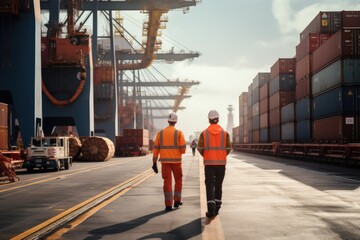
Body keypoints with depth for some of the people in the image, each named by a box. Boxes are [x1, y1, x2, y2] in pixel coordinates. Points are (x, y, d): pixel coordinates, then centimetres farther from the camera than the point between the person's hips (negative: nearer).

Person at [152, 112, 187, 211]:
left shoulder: (160, 133, 4)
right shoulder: (179, 133, -4)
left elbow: (156, 148, 1)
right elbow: (183, 148, -10)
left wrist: (154, 163, 5)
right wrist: (181, 151, 16)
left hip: (165, 161, 2)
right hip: (176, 160, -2)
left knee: (167, 182, 2)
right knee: (178, 180, 17)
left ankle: (168, 205, -4)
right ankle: (177, 201, 18)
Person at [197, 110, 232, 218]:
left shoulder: (204, 133, -5)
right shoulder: (224, 133, -2)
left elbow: (200, 148, -4)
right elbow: (229, 148, -1)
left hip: (209, 163, -1)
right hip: (221, 163, 1)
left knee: (209, 186, 1)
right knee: (218, 185, 13)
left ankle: (211, 209, -11)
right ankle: (216, 208, 16)